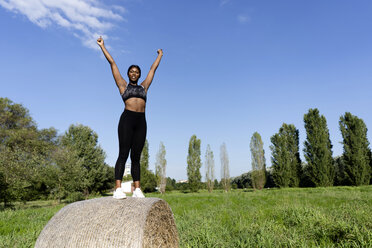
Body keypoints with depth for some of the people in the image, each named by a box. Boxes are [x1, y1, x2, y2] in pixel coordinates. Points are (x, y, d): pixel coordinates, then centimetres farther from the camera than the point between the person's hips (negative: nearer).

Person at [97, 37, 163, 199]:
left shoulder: (144, 86, 22)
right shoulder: (123, 85, 15)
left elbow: (153, 68, 34)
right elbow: (112, 63, 20)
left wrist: (160, 55, 45)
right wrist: (102, 46, 26)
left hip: (141, 121, 3)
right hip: (127, 119, -3)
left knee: (136, 156, 3)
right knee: (123, 154, -10)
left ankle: (137, 189, 2)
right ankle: (118, 189, -11)